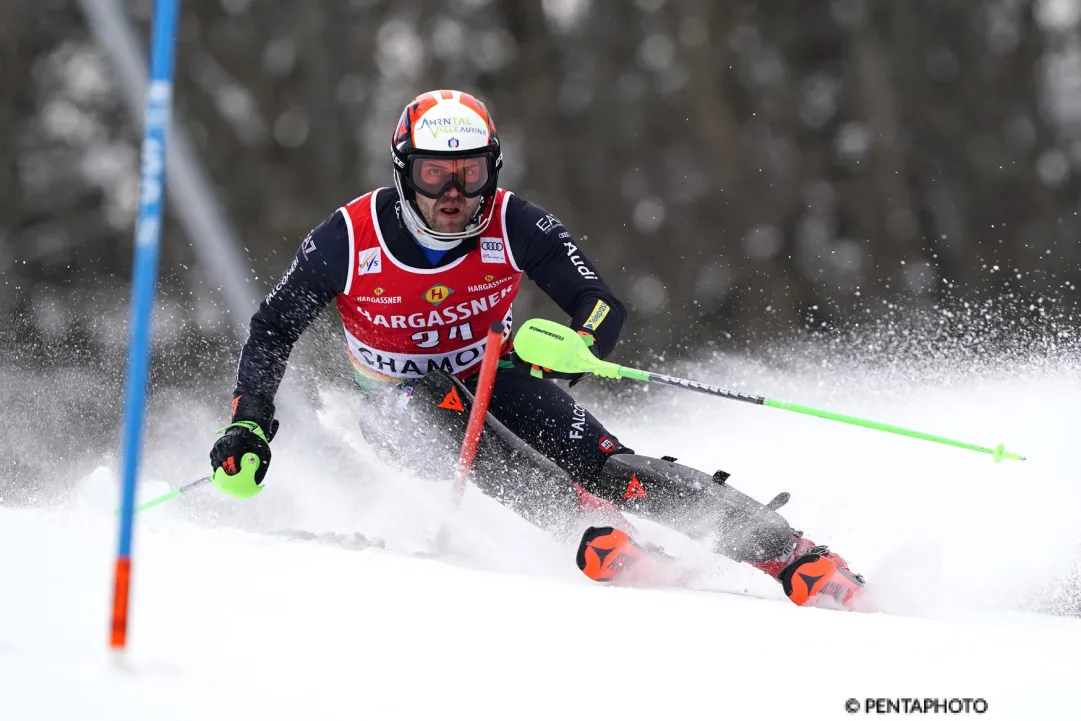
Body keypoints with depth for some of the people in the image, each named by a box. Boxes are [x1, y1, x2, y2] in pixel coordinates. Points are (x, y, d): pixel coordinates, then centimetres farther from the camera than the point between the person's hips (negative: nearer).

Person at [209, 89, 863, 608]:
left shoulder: (514, 226, -19)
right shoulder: (349, 240, -21)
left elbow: (605, 306, -18)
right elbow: (272, 332, -10)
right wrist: (248, 427, -21)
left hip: (494, 376, 1)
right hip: (401, 401, 0)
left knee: (604, 465, -23)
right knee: (433, 410, -37)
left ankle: (796, 557, -30)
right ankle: (598, 535, -50)